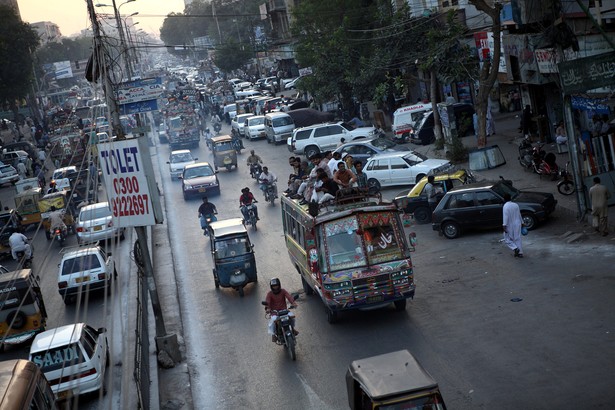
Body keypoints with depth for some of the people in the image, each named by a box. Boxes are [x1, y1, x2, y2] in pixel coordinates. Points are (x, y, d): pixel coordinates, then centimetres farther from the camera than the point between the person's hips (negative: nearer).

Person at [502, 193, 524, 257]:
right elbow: (519, 215, 12)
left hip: (510, 226, -6)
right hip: (517, 225, 6)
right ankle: (520, 253, 13)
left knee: (507, 239, 7)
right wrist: (522, 222, 22)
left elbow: (505, 216, -22)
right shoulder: (516, 205, 5)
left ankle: (515, 248, -10)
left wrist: (504, 225, -23)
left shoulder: (505, 206, -16)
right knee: (517, 239, 13)